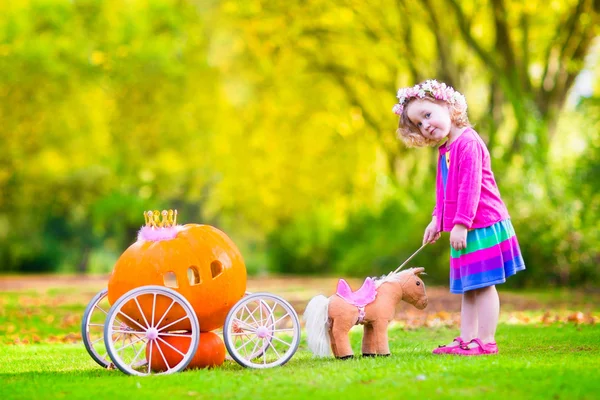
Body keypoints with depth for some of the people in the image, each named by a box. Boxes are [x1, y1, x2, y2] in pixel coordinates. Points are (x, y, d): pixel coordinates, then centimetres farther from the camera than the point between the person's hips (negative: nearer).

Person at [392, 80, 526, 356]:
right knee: (468, 287, 12)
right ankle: (466, 340, 17)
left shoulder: (468, 143, -16)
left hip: (483, 224, -10)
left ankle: (486, 341, -1)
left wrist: (461, 223, -22)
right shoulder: (444, 150, 15)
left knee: (483, 284, -5)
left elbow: (470, 187, -22)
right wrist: (438, 220, 17)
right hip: (464, 229, 10)